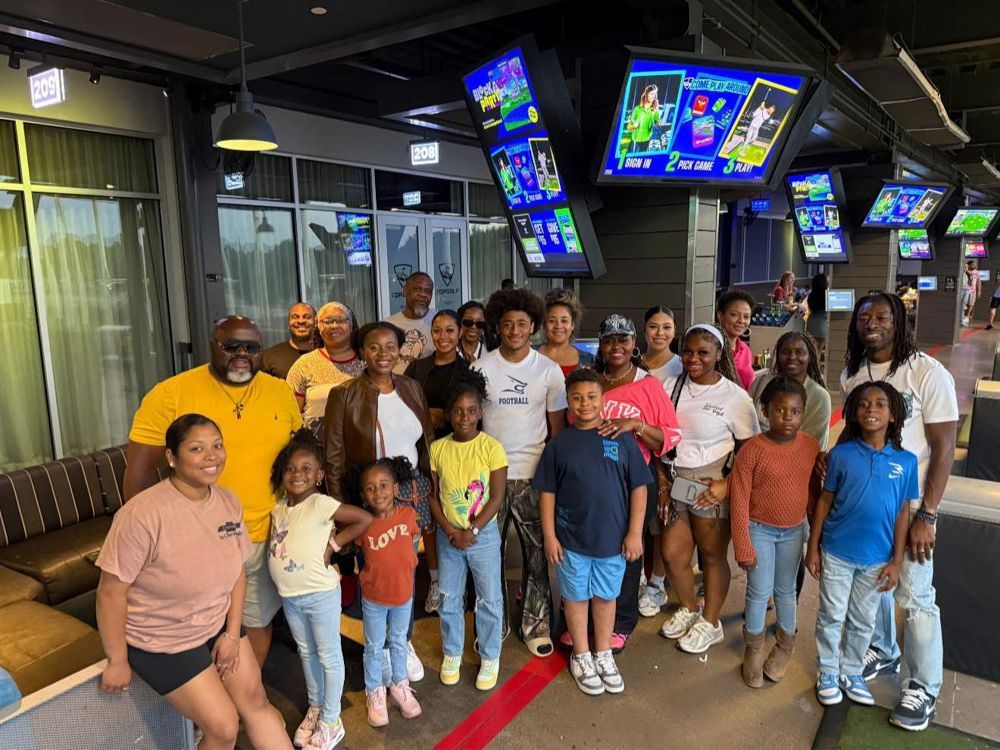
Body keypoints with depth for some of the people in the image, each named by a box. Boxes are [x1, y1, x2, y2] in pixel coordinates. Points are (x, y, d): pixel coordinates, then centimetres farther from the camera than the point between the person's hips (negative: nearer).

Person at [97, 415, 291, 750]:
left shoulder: (228, 501, -8)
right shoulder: (142, 514, -28)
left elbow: (237, 570, 2)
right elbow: (111, 593, -20)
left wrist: (232, 633, 0)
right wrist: (117, 662, -11)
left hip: (218, 622, 6)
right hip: (161, 639, -5)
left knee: (256, 700, 9)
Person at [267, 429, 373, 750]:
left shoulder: (321, 504, -19)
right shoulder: (278, 508, 1)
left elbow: (365, 519, -20)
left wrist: (333, 545, -17)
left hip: (320, 593, -6)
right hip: (290, 595, 7)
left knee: (329, 656, 10)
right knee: (306, 652, 22)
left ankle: (331, 722, 25)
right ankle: (315, 709, 41)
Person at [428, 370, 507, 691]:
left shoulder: (491, 447, -12)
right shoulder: (437, 448, -4)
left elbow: (497, 497, -12)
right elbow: (432, 496, -1)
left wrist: (472, 531, -16)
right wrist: (450, 530, -11)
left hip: (484, 534, -2)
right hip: (448, 536, 3)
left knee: (489, 599, 11)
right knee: (449, 599, 16)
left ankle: (490, 657, 31)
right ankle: (452, 653, 37)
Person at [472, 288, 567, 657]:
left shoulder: (549, 370, -1)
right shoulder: (480, 368, -2)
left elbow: (558, 427, 4)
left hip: (533, 475, 0)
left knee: (537, 554, 8)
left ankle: (536, 624, 26)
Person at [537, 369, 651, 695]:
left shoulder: (622, 439, -5)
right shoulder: (559, 444, -4)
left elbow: (638, 487, -3)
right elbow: (547, 493, 0)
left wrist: (635, 533, -5)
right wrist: (549, 536, -3)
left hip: (613, 539, 0)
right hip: (571, 540, 0)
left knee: (606, 597, 17)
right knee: (576, 597, 14)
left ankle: (603, 655, 36)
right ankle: (581, 657, 33)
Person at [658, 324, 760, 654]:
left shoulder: (735, 397, -9)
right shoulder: (671, 387, 2)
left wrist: (727, 485, -19)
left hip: (711, 489, -4)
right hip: (675, 483, 4)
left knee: (713, 555, 10)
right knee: (672, 553, 11)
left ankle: (710, 623, 32)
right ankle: (688, 610, 38)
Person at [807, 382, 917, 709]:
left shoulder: (906, 461, -6)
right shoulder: (841, 454, -10)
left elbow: (902, 513, -1)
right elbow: (824, 502, -3)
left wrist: (896, 561, -1)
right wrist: (813, 547, -2)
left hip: (876, 558, 2)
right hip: (836, 553, -1)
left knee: (863, 621, 17)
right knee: (831, 616, 12)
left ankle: (851, 672, 36)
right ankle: (828, 672, 30)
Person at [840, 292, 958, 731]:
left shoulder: (928, 373, -13)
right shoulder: (851, 375, 2)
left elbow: (944, 449, -12)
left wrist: (926, 516, -14)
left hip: (908, 504, -4)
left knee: (914, 598, 3)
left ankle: (923, 688, 22)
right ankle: (883, 653, 38)